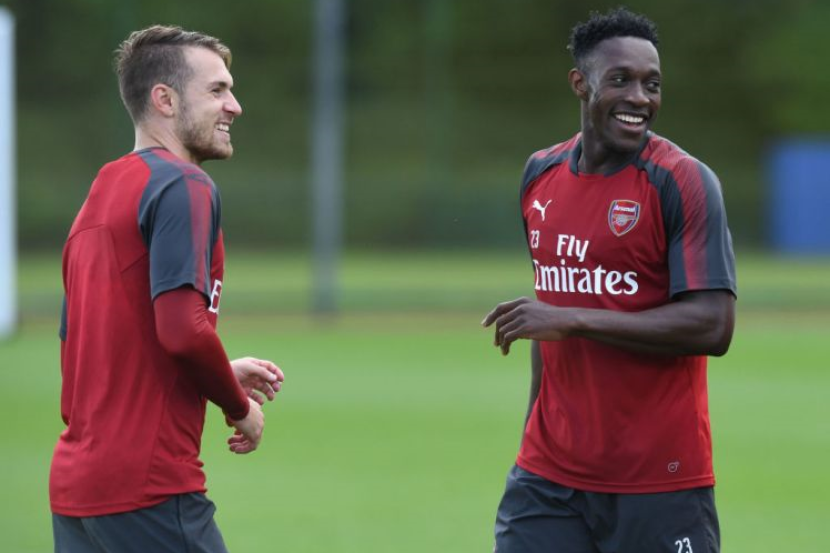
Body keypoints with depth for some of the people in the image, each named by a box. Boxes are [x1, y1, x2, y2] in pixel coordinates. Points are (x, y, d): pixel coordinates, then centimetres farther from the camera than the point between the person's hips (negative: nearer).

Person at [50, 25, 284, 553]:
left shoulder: (100, 194, 18)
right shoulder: (184, 186, -9)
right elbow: (183, 328, -21)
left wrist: (222, 374, 19)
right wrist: (240, 407, -4)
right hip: (149, 492, -9)